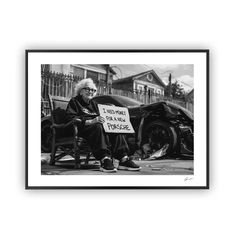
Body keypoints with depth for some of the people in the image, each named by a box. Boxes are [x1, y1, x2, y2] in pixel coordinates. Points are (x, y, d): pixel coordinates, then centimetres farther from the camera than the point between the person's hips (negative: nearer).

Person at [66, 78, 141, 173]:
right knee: (98, 127, -37)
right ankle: (105, 160, -49)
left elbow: (100, 118, 25)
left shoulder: (94, 104, 32)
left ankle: (123, 159, -32)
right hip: (82, 129, -6)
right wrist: (90, 121, -22)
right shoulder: (74, 101, 11)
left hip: (96, 127, 6)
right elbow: (71, 118, -7)